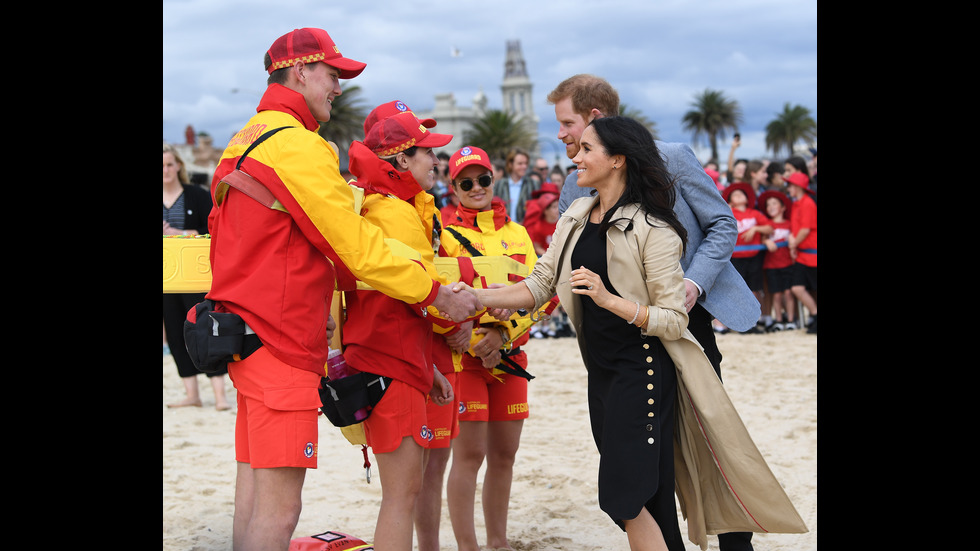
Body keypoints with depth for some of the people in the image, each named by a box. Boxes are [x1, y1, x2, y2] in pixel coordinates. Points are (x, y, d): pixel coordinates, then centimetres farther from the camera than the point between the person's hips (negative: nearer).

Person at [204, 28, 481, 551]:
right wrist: (437, 295, -7)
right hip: (280, 343, -11)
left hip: (245, 327, 11)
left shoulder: (244, 141, 18)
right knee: (280, 501, -10)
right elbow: (357, 248, -15)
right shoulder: (299, 145, -14)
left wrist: (311, 313, 23)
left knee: (256, 487, 13)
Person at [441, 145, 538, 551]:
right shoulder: (446, 235, -1)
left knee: (504, 454, 10)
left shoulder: (518, 234, 12)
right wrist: (475, 341, -19)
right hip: (463, 355, -5)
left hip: (510, 355, 5)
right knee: (470, 454, -6)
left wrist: (503, 333, -13)